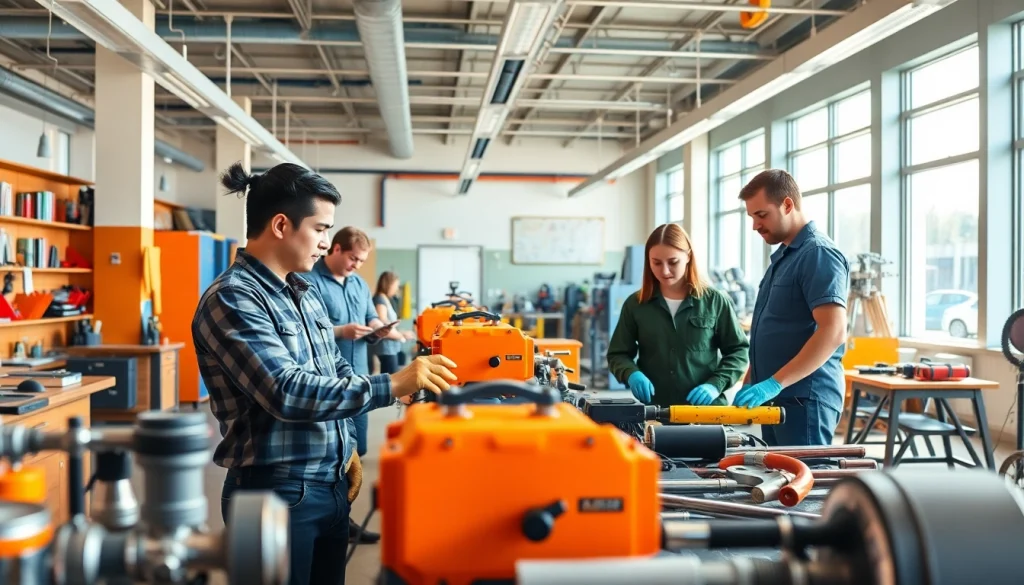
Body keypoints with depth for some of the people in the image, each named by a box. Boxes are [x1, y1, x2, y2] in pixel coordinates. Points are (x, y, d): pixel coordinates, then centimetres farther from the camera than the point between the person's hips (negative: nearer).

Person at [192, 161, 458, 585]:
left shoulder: (306, 293, 10)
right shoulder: (231, 298, -17)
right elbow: (287, 392, -27)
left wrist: (347, 449, 10)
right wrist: (393, 385, -27)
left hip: (332, 486, 8)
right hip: (277, 492, -8)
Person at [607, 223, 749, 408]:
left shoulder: (715, 301, 0)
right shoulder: (635, 304, 3)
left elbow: (738, 351, 4)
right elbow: (617, 354, 8)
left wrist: (715, 385, -10)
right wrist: (631, 374, -13)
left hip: (705, 409, -1)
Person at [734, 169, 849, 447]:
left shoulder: (818, 254, -13)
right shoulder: (783, 255, 17)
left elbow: (833, 332, -24)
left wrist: (774, 383, -27)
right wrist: (751, 382, 16)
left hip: (803, 398, -9)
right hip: (776, 398, 9)